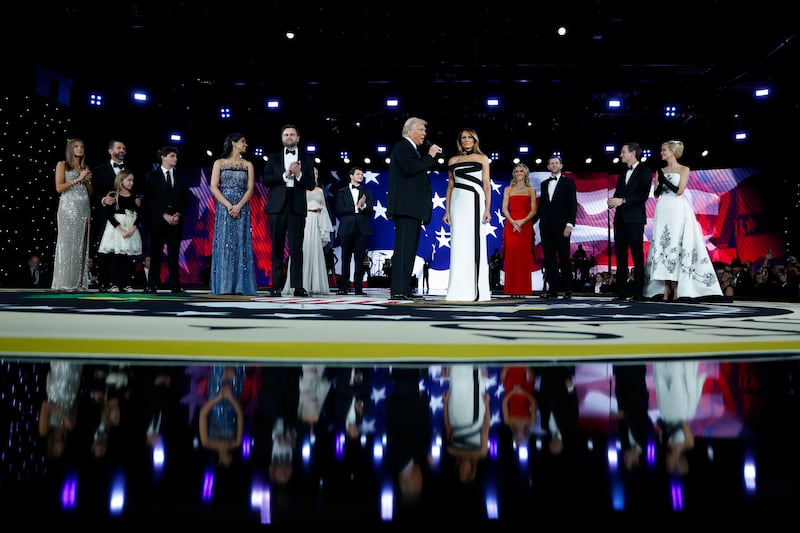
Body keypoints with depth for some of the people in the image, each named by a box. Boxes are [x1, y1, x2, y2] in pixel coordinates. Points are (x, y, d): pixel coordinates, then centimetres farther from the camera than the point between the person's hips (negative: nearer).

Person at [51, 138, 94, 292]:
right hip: (68, 207, -5)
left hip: (84, 208, 5)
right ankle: (64, 283, -4)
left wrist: (88, 181, -1)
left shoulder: (85, 168, 18)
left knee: (81, 244, 2)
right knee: (67, 244, -6)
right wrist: (78, 179, -9)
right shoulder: (62, 165, 5)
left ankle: (79, 282, 3)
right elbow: (59, 187, -6)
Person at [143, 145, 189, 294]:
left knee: (174, 252, 0)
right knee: (156, 252, -1)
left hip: (176, 219, 2)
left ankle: (175, 285, 0)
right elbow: (150, 199, -2)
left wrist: (178, 214, -6)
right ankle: (153, 285, 2)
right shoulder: (152, 176, 5)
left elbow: (185, 199, 10)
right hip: (158, 219, -2)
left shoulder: (180, 177, 14)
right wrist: (165, 215, -10)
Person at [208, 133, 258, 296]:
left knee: (241, 244, -3)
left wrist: (239, 206, -12)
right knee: (223, 244, -4)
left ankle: (240, 286, -2)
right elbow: (213, 187, 0)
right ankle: (224, 286, -3)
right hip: (223, 208, -1)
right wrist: (228, 205, -13)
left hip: (242, 209, 1)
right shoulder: (219, 163, 9)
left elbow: (250, 188, 3)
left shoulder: (248, 165, 13)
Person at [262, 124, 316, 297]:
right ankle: (276, 285, 4)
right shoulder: (274, 158, 14)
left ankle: (298, 286, -6)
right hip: (277, 207, 1)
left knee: (296, 249, -5)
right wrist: (285, 175, -9)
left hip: (297, 208, -1)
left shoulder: (306, 160, 12)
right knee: (277, 248, 2)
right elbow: (265, 180, 2)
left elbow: (311, 185, 5)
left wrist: (299, 175, -12)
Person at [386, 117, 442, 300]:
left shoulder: (412, 150, 27)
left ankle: (405, 289, 11)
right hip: (405, 207, -11)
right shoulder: (402, 146, -3)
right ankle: (398, 290, -15)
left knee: (409, 249, 8)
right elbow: (410, 168, -20)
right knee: (404, 248, -14)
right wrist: (429, 156, -11)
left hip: (412, 209, 11)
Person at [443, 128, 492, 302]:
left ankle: (478, 291, -1)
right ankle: (460, 291, -1)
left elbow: (487, 185, 5)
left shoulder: (482, 158, 11)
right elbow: (450, 186, 14)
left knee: (476, 244, -3)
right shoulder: (453, 160, 15)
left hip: (475, 202, -1)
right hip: (458, 202, 2)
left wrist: (487, 209, -6)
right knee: (459, 246, -2)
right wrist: (447, 211, 5)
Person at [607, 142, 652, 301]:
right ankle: (621, 292, 5)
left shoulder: (644, 171, 1)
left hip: (634, 219, -6)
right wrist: (613, 202, -3)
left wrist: (623, 201, -17)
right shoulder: (622, 173, 21)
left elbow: (643, 195, -9)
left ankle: (638, 292, -2)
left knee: (637, 256, -4)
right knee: (620, 256, 3)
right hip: (620, 219, 6)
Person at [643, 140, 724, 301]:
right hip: (662, 211, 4)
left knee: (676, 245, -8)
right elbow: (657, 193, 10)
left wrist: (664, 180, -7)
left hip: (677, 211, -4)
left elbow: (679, 191, -9)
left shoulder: (684, 169, 3)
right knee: (662, 245, -3)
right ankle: (667, 287, 0)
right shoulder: (661, 171, 15)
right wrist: (660, 180, -6)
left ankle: (677, 288, -5)